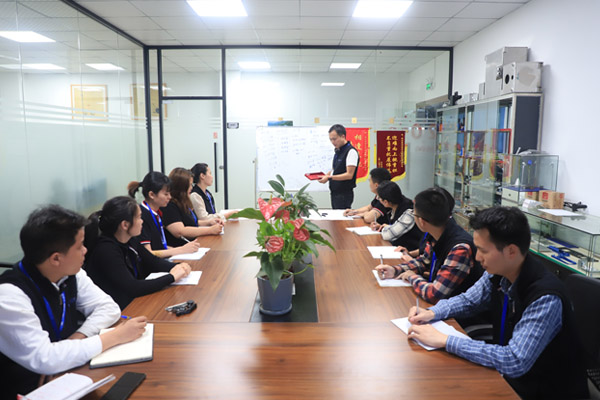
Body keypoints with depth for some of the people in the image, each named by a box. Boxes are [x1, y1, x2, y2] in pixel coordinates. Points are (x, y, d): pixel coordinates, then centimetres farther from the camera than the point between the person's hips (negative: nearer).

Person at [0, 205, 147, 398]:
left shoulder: (70, 273, -5)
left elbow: (108, 307, 2)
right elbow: (43, 360, -29)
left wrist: (80, 336, -16)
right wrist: (115, 336, -24)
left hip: (70, 373, 6)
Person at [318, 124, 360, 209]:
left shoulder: (351, 151, -15)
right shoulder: (338, 151, 13)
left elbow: (349, 175, -20)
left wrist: (329, 177, -23)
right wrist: (326, 175, 3)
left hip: (344, 194, -9)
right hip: (335, 192, 9)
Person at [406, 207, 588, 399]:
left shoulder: (545, 298, -30)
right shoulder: (497, 274, -9)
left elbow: (514, 362, -34)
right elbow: (468, 300, 9)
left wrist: (445, 340, -31)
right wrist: (432, 313, -9)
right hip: (508, 375, 6)